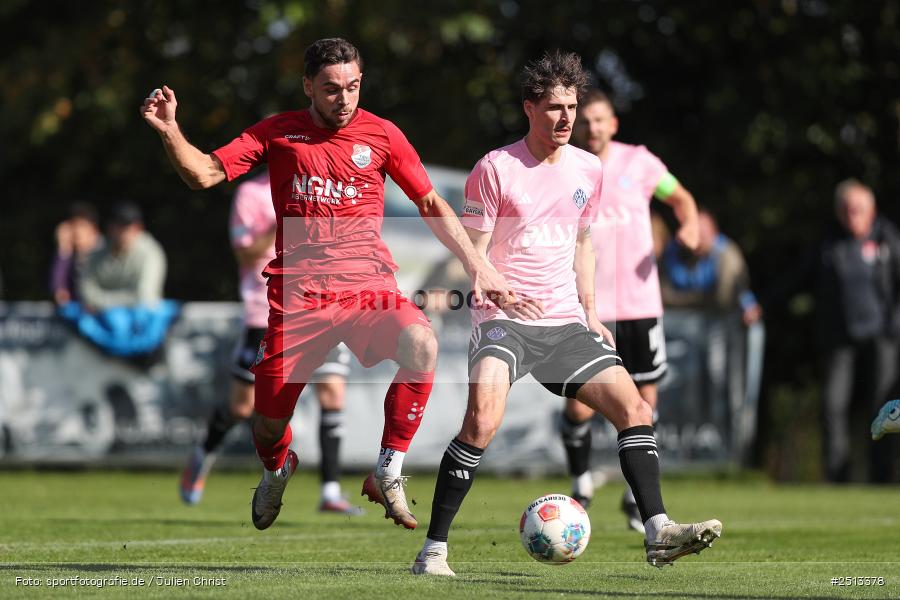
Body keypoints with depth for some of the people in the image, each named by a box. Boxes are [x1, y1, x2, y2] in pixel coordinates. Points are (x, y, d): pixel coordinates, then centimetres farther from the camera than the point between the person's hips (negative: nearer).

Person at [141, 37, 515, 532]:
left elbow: (431, 204, 12)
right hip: (298, 295, 0)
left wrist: (477, 266, 6)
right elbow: (204, 174, 2)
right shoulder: (278, 133, 6)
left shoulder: (380, 134, 5)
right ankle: (276, 472, 41)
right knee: (268, 424, 0)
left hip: (368, 287, 0)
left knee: (422, 344, -32)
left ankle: (387, 474, -17)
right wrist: (169, 130, -15)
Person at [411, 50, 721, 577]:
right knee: (483, 420, -25)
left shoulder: (589, 170, 11)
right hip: (505, 319, -6)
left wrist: (590, 312, 15)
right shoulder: (496, 169, -6)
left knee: (635, 409, -5)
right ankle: (434, 549, -17)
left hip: (565, 323, 6)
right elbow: (472, 253, -5)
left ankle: (659, 533, 1)